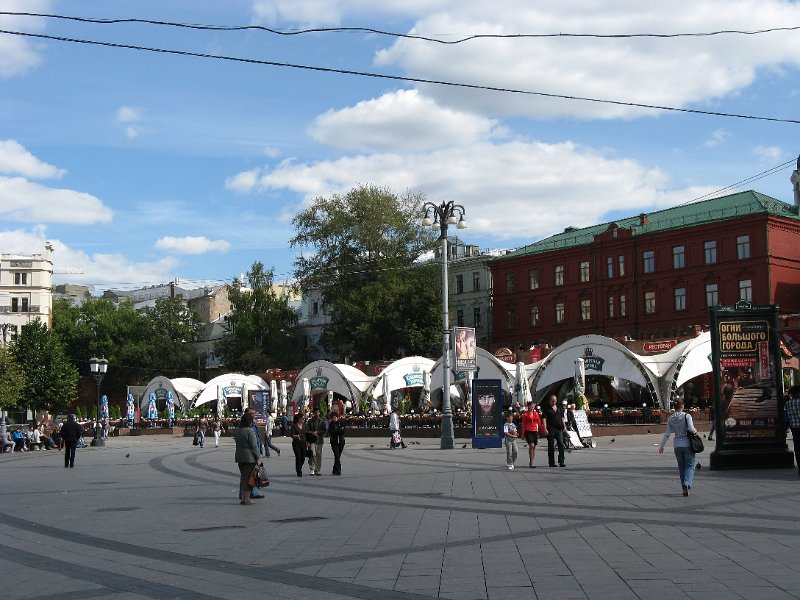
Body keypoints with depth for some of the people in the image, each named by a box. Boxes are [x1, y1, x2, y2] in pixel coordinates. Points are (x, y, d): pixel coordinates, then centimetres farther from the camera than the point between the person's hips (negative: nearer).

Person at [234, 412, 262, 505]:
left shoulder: (237, 430, 8)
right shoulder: (249, 431, -16)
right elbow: (254, 446, -15)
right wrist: (258, 457, -10)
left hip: (239, 456, 7)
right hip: (249, 457, -7)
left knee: (243, 476, 14)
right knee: (248, 477, -1)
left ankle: (243, 497, 17)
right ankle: (246, 498, -1)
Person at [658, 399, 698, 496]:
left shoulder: (670, 419, 2)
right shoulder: (687, 416, -9)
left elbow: (667, 434, 4)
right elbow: (691, 429, -20)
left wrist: (661, 445, 11)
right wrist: (695, 431, 2)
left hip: (677, 445, 3)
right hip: (688, 444, -3)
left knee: (681, 467, 13)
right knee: (690, 465, 1)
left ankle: (684, 488, 14)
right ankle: (687, 483, -23)